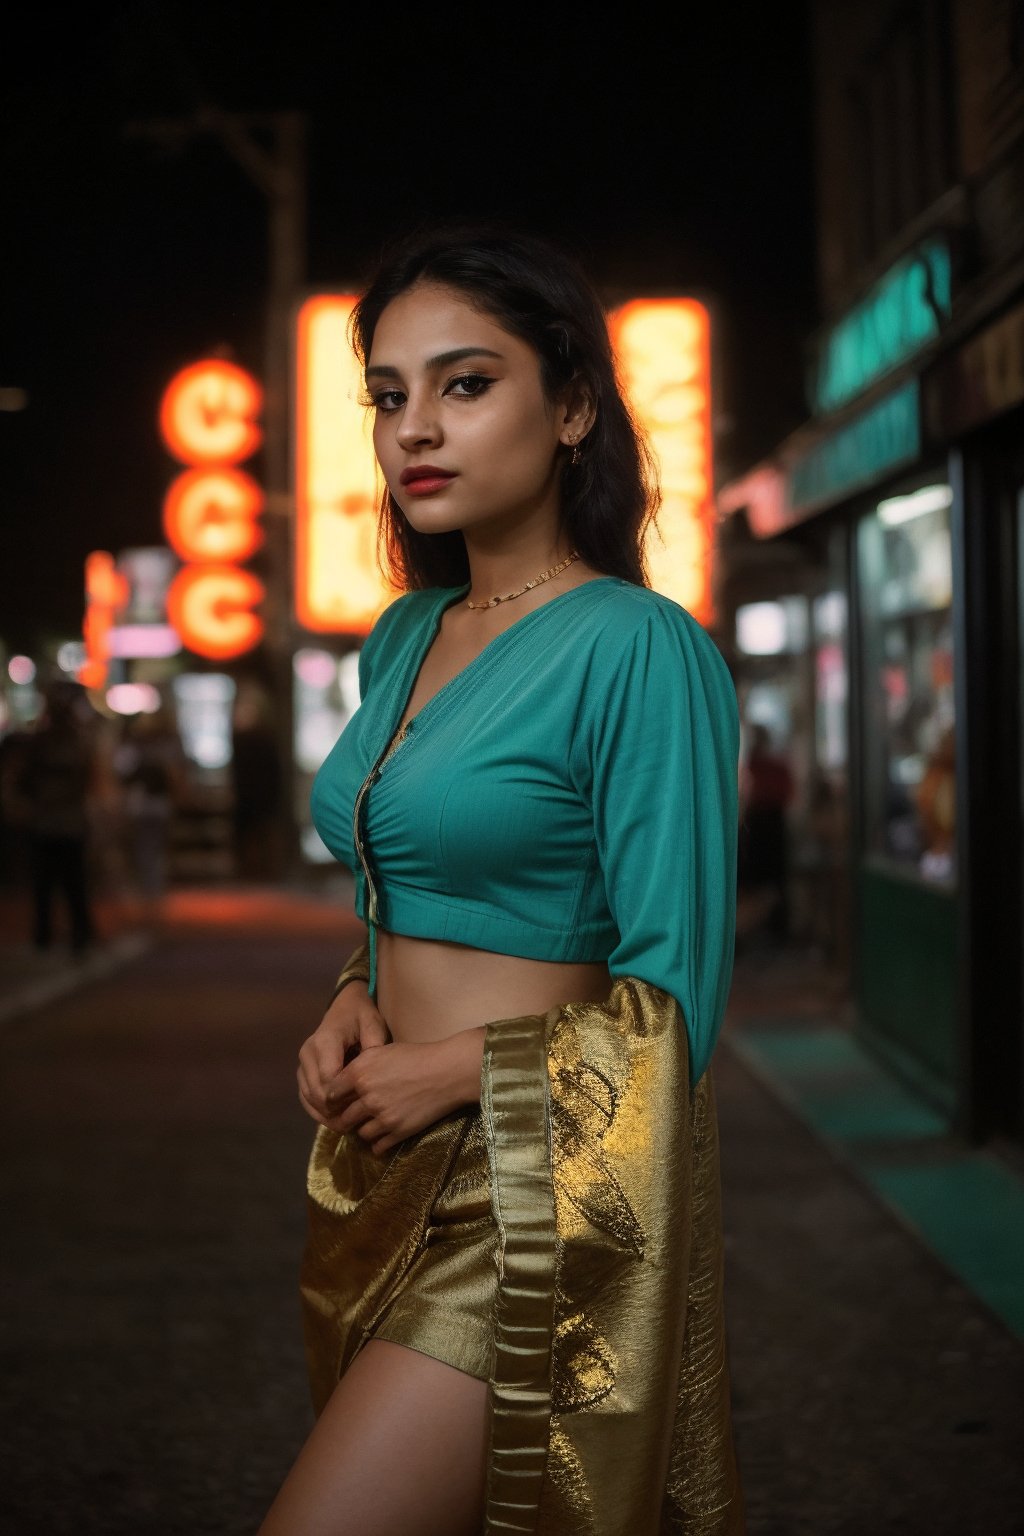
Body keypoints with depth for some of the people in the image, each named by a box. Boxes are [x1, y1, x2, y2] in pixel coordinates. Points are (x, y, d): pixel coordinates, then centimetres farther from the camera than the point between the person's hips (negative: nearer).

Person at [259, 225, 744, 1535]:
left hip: (543, 1191, -7)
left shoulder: (638, 650, -14)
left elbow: (672, 997, -13)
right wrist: (351, 1009, 3)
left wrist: (457, 1070, -12)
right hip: (395, 1177, 8)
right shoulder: (401, 640, 10)